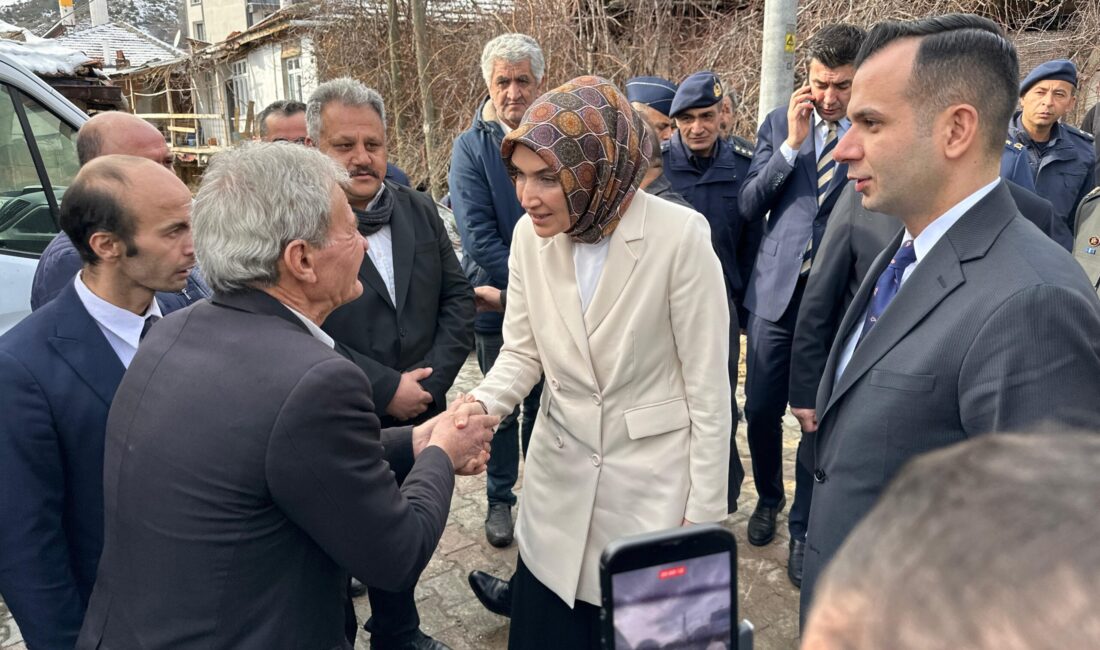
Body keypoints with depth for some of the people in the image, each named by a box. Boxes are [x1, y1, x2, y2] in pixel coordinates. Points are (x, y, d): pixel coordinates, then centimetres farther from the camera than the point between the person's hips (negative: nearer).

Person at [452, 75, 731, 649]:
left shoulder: (679, 235, -19)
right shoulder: (529, 234, -6)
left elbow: (708, 383, -14)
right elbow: (521, 351, 4)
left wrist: (704, 511, -10)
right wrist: (483, 402, -17)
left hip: (654, 478, -4)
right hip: (559, 473, 4)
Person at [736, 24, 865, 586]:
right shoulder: (778, 123, 4)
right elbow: (748, 206, -3)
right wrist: (792, 144, -10)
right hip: (777, 288, 2)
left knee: (819, 418, 7)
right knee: (760, 410, 10)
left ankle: (802, 528, 27)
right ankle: (769, 497, 39)